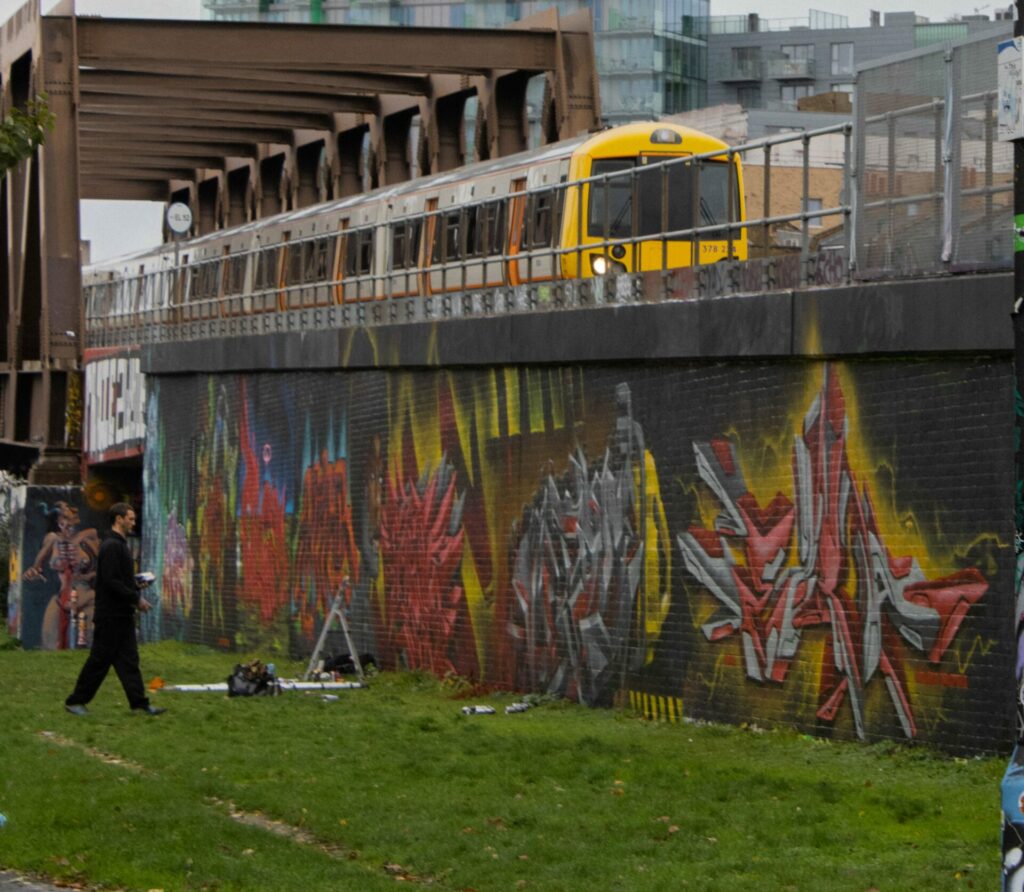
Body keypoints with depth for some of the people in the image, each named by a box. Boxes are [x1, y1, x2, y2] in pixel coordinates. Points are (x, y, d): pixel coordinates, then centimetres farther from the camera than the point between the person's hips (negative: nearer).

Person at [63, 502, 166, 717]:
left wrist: (136, 587, 8)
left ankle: (139, 703, 5)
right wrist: (136, 598, -18)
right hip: (110, 616, -10)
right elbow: (111, 582, -23)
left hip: (123, 615, 10)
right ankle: (75, 702, 5)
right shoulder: (112, 547, -17)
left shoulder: (120, 545, 16)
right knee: (99, 660, -3)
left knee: (128, 660, 6)